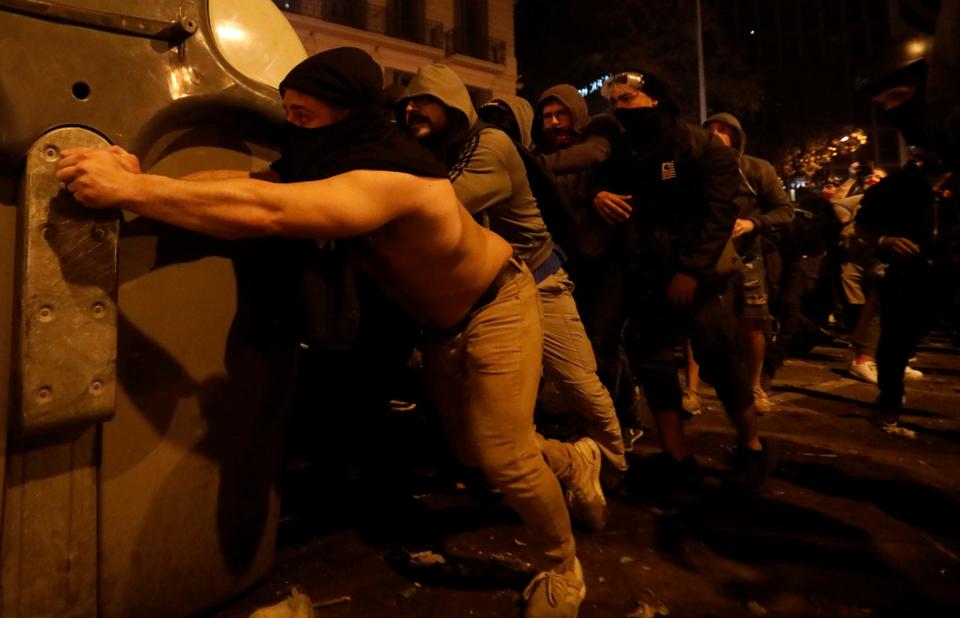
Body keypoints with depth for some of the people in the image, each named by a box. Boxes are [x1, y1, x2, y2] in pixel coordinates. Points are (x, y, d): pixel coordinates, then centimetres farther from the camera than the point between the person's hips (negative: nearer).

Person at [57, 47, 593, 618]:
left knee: (502, 456, -6)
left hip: (497, 306, -8)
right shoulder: (334, 161, -9)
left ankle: (565, 568, 23)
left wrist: (131, 191, -43)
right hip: (444, 323, 8)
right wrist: (142, 179, -28)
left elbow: (263, 212, -48)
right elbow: (251, 181, -14)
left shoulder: (389, 180, -37)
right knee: (468, 444, 17)